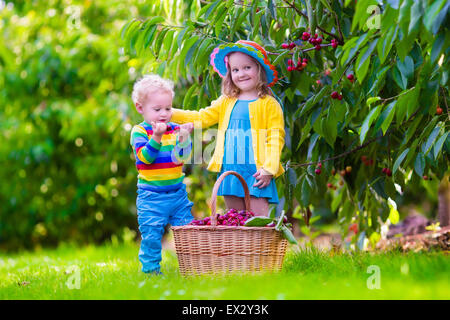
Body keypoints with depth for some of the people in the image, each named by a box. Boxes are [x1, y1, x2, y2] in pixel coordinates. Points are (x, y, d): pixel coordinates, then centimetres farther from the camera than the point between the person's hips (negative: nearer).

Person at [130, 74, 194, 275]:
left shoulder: (175, 130, 6)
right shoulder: (139, 132, -5)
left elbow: (184, 156, 0)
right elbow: (145, 157, -18)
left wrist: (184, 138, -17)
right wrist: (156, 137, -29)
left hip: (177, 192, 4)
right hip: (151, 195, -4)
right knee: (151, 234, -5)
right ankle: (150, 269, 8)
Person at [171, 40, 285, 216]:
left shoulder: (269, 104, -1)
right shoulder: (226, 102, 15)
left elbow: (276, 138, -6)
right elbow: (201, 118, 14)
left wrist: (269, 168, -15)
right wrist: (170, 113, 4)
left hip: (255, 172, -5)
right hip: (230, 171, 5)